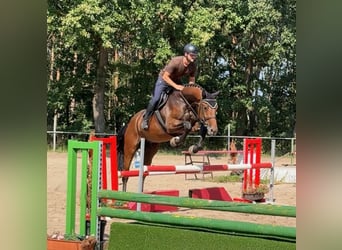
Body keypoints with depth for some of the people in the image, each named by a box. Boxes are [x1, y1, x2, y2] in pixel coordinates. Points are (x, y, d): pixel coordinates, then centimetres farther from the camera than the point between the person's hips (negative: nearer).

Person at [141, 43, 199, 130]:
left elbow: (191, 80, -4)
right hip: (164, 79, -5)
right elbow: (165, 76, -32)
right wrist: (176, 86, -42)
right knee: (156, 99, -17)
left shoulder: (193, 66, -18)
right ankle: (145, 119, 0)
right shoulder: (175, 61, -35)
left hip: (177, 81, 6)